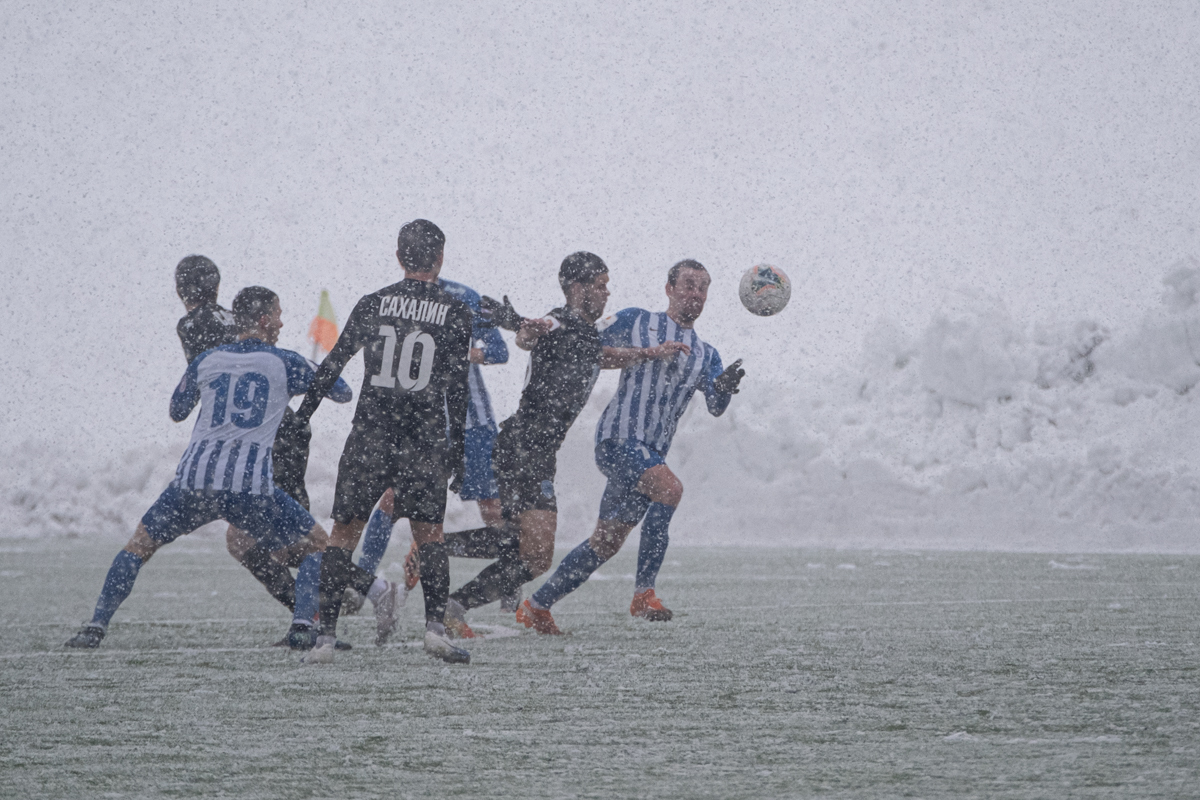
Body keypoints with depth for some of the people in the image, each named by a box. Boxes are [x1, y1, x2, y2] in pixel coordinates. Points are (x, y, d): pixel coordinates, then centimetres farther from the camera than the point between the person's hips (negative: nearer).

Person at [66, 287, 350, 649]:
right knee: (317, 545, 13)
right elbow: (340, 391, 17)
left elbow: (177, 412, 29)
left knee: (141, 543, 20)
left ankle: (96, 626, 8)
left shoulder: (207, 360, 14)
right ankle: (305, 626, -5)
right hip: (250, 486, -3)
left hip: (195, 480, 3)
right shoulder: (284, 363, 6)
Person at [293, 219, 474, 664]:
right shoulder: (456, 312, 0)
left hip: (370, 435, 0)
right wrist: (456, 444, 9)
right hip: (424, 439, 0)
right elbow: (458, 386, 1)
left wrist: (302, 416, 15)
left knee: (344, 531, 7)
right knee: (428, 533, 11)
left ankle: (326, 635, -6)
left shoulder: (373, 304, 3)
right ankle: (435, 627, -5)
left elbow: (332, 365, 5)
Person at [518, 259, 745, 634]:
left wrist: (726, 386, -19)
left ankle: (536, 607, 19)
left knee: (607, 541, 7)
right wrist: (635, 355, -10)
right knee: (670, 488, -30)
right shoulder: (635, 322, 5)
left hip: (651, 454, 7)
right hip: (619, 437, -7)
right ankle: (643, 592, -27)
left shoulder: (706, 356, 18)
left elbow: (715, 407, 4)